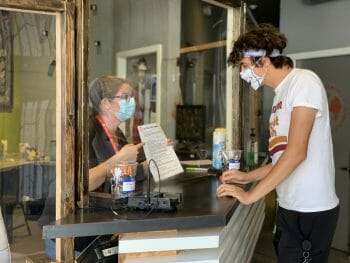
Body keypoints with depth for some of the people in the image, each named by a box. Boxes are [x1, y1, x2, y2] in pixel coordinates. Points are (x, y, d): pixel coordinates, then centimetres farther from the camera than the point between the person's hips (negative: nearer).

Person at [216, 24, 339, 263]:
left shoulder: (303, 81, -11)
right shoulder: (282, 93, 15)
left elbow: (297, 152, -20)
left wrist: (251, 195, -18)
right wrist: (247, 177, 12)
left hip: (310, 211, -8)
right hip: (289, 207, 8)